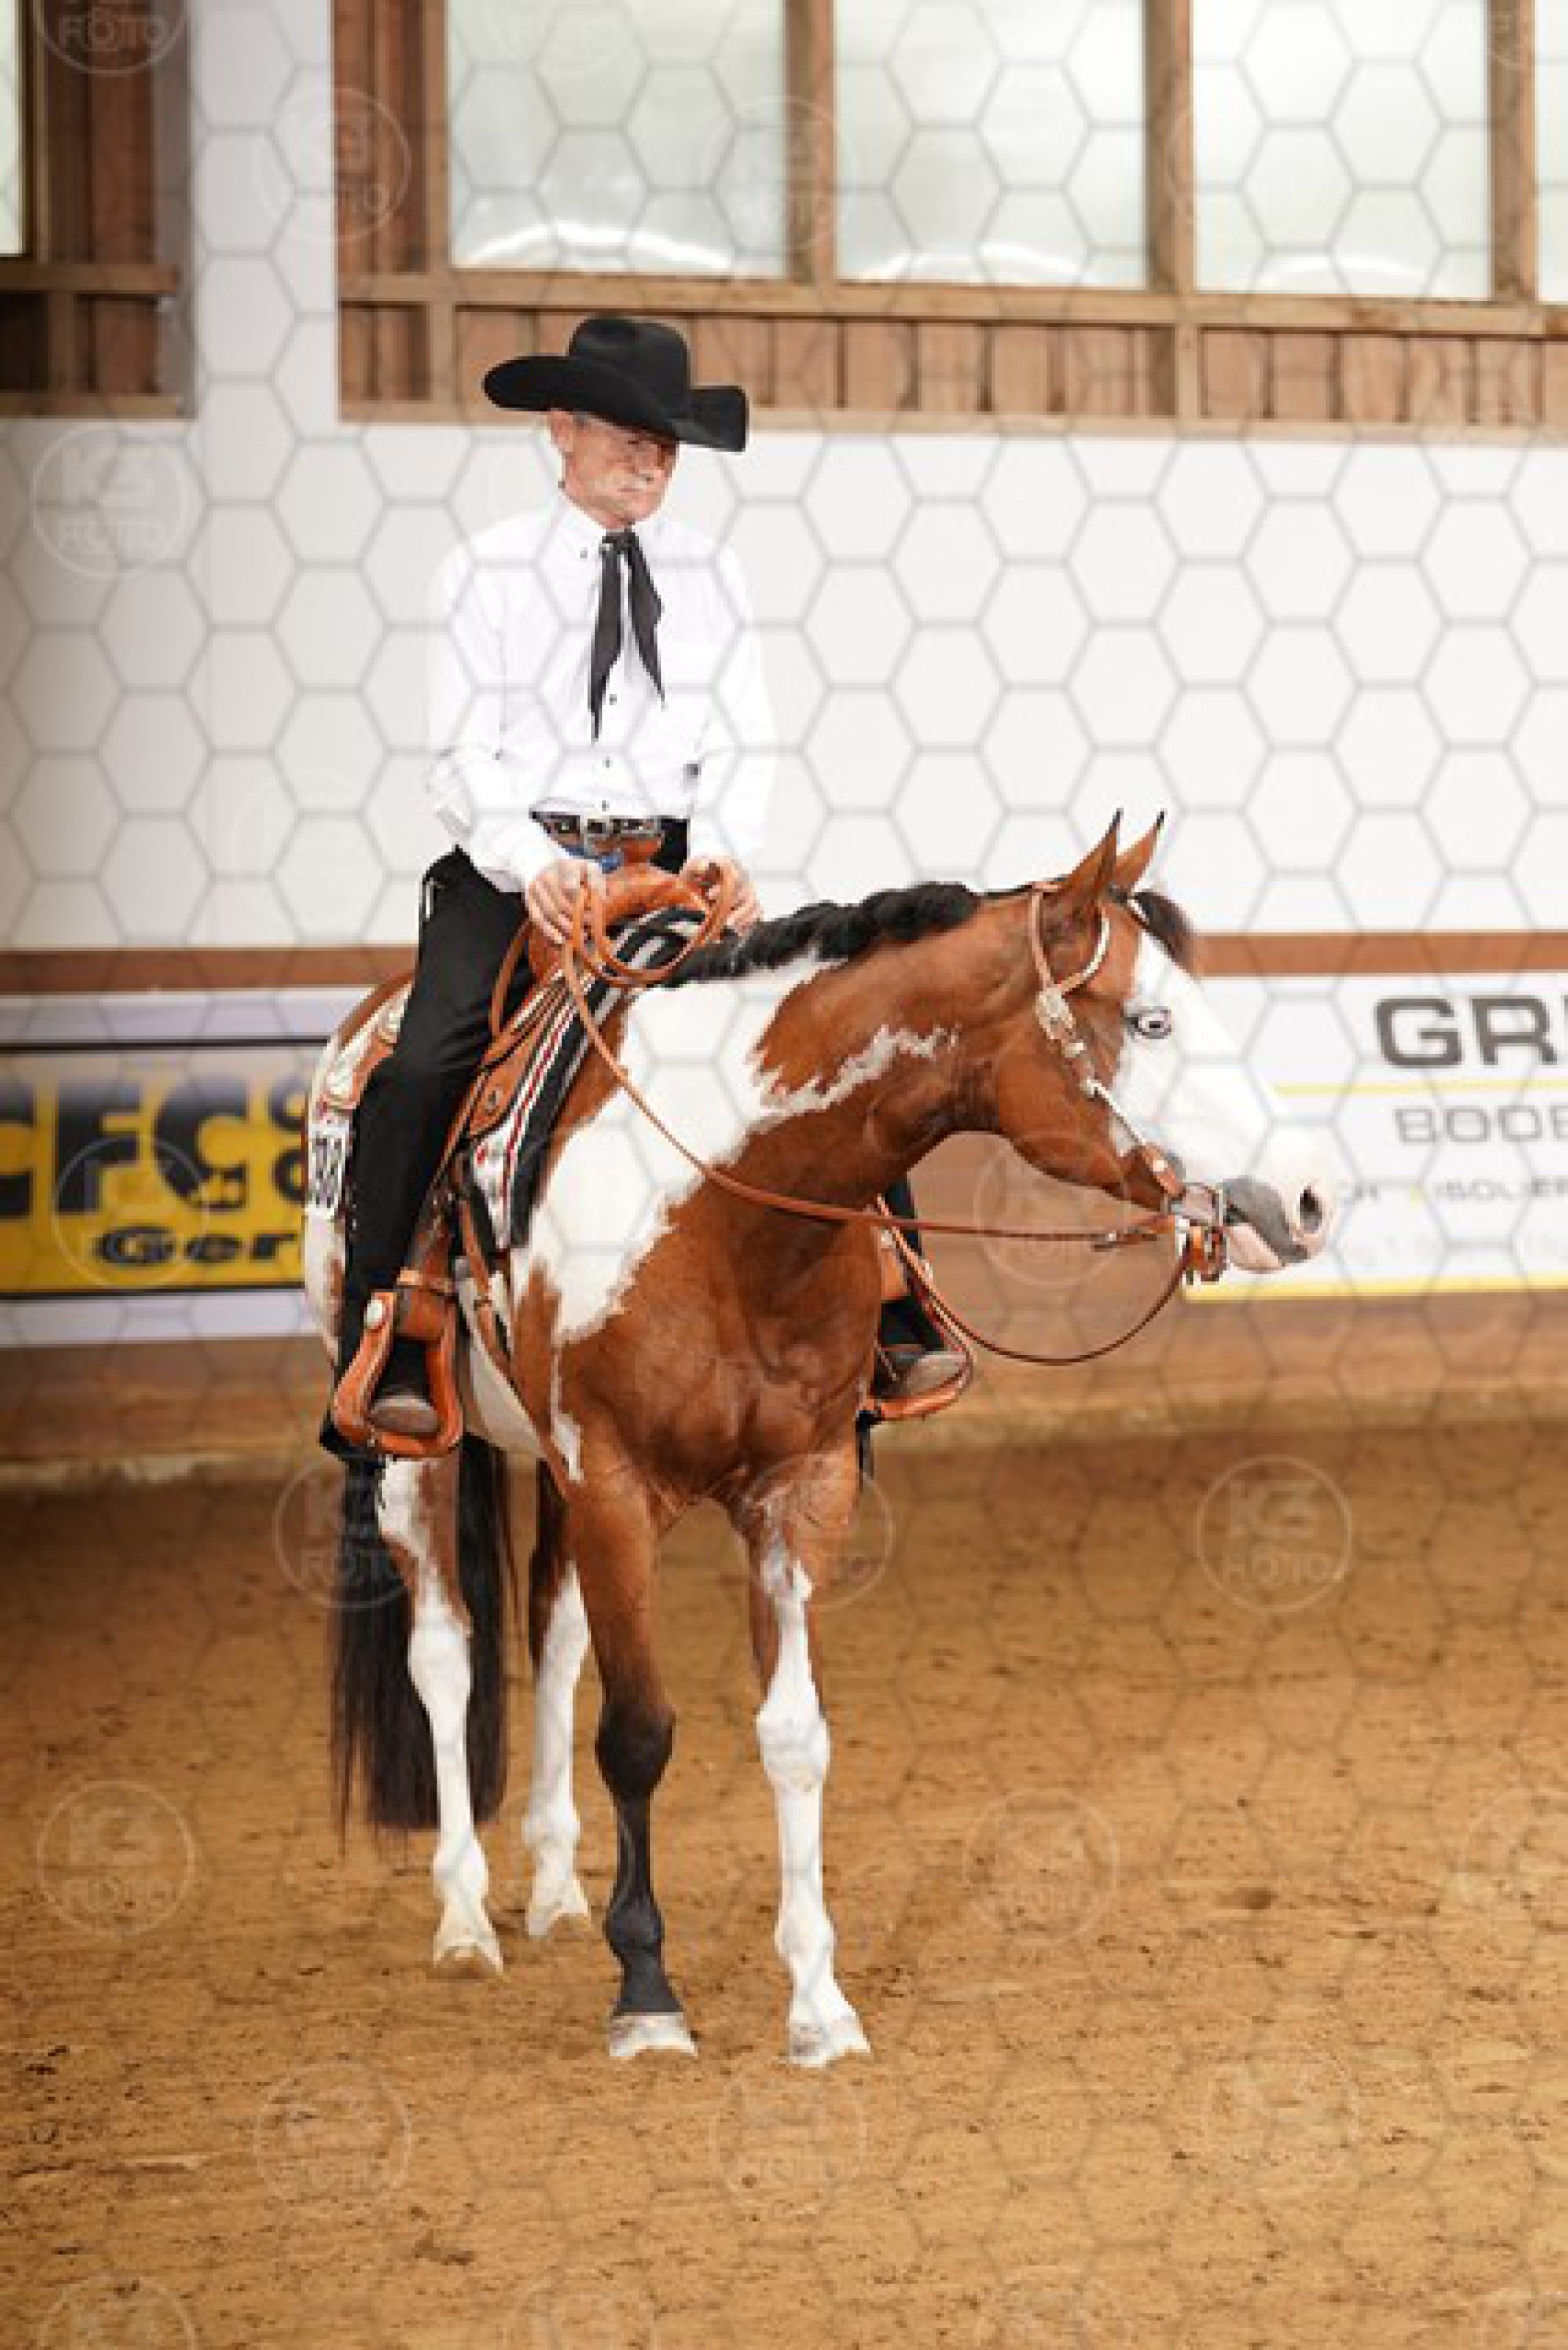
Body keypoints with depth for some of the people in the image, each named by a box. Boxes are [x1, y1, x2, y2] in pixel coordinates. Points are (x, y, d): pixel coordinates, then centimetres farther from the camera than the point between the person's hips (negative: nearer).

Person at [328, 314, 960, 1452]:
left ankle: (892, 1324, -11)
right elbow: (462, 755, -2)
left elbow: (744, 743, 8)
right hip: (520, 868, -2)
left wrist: (724, 848, -13)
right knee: (424, 1069, -24)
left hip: (676, 870, 3)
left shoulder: (710, 574, 12)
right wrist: (531, 865, -20)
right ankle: (386, 1359, -21)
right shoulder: (488, 571, 4)